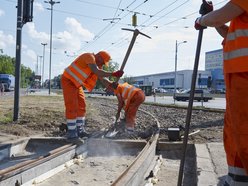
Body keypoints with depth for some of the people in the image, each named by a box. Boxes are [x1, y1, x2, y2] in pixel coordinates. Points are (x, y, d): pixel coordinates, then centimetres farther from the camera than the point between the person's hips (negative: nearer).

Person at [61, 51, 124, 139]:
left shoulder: (96, 64, 7)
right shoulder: (90, 57, -22)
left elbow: (101, 77, 10)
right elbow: (97, 72, -34)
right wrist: (113, 74, -32)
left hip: (76, 83, 10)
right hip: (68, 80, -10)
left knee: (81, 106, 7)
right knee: (72, 107, -11)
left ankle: (79, 129, 13)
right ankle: (71, 132, -6)